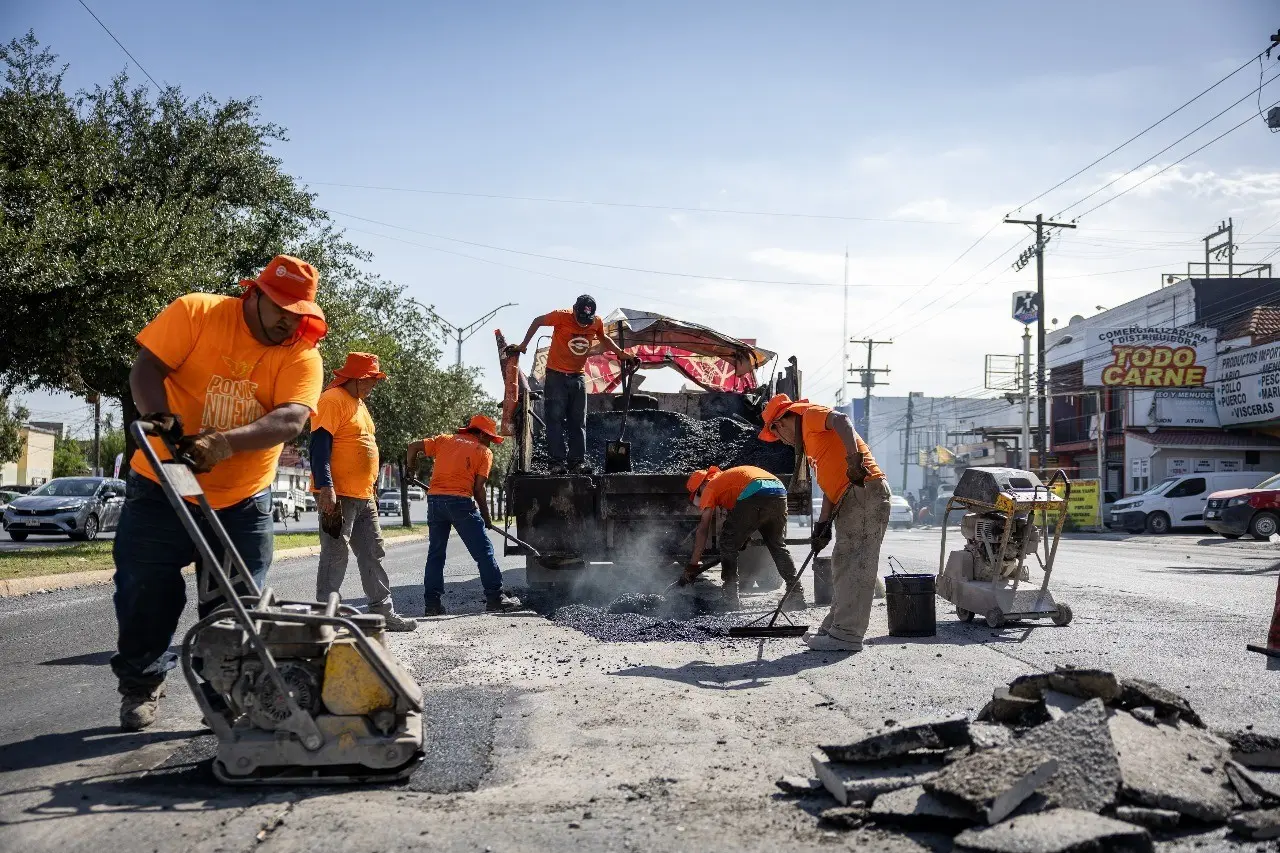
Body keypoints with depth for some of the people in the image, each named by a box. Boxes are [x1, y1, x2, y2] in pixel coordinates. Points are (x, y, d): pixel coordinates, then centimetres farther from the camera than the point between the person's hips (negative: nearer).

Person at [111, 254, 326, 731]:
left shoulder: (303, 355, -8)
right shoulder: (195, 313, -10)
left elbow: (291, 419, -23)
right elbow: (146, 369, -14)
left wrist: (224, 443, -39)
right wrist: (159, 417, -36)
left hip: (243, 500, 1)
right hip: (161, 487, -1)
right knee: (145, 593, 6)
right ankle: (140, 686, 26)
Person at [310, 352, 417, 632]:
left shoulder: (359, 404, 20)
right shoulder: (333, 400, -11)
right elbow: (319, 446, -18)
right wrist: (325, 488, -26)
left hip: (364, 497, 10)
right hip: (338, 496, -10)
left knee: (373, 554, 12)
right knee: (335, 556, -7)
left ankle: (383, 611, 18)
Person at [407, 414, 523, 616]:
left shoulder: (445, 440, 18)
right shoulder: (484, 452, 7)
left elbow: (413, 448, 13)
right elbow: (478, 488, 0)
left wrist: (411, 471, 29)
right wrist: (486, 518, 8)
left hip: (434, 499, 5)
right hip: (460, 501, -5)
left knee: (435, 553, 13)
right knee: (483, 551, 3)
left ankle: (431, 603, 10)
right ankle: (495, 598, 1)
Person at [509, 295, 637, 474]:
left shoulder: (597, 323, -4)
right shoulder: (562, 316, -15)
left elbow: (604, 338, 18)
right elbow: (538, 321, -1)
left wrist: (621, 353, 9)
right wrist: (524, 344, 0)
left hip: (578, 376, 4)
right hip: (556, 375, -4)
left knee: (578, 421, 3)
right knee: (555, 418, -9)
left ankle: (577, 461, 5)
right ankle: (558, 462, -10)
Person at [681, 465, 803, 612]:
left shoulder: (710, 487, 19)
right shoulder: (728, 476, 39)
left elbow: (703, 530, 13)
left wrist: (692, 565, 14)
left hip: (754, 495, -7)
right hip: (779, 491, 7)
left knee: (728, 545, 9)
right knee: (778, 546, 24)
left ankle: (730, 600, 7)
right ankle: (796, 594, 22)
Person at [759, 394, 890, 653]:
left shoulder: (810, 414, 1)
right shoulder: (810, 442, 28)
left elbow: (842, 420, -21)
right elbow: (830, 484, 24)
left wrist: (854, 458, -33)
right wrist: (823, 523, 15)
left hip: (864, 491, -11)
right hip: (851, 498, 11)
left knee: (856, 567, -11)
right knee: (843, 566, 15)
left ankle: (847, 635, -13)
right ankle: (835, 627, 22)